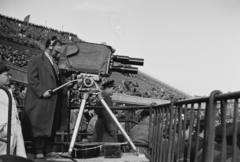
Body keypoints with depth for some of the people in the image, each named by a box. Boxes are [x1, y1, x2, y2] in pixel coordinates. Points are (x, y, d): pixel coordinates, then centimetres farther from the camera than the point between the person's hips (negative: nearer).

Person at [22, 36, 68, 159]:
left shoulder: (55, 63, 20)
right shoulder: (36, 60, -3)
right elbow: (32, 78, -12)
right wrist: (42, 91, -20)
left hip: (54, 102, 7)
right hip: (40, 102, -7)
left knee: (52, 128, 9)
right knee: (39, 127, -2)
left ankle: (48, 150, 17)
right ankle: (39, 151, 5)